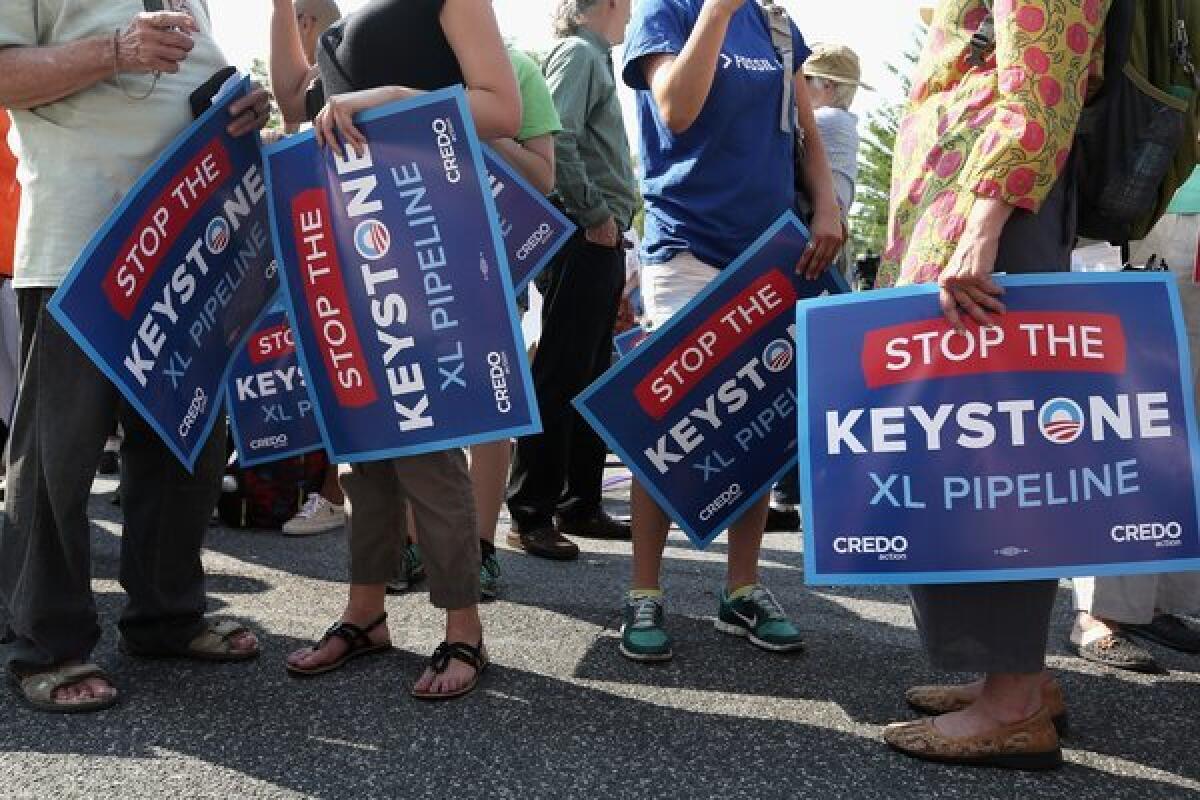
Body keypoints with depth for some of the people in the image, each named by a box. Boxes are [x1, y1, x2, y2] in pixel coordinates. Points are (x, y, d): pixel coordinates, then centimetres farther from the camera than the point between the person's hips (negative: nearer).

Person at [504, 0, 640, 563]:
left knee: (590, 378, 11)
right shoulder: (578, 53, -6)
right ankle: (530, 516, -4)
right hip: (583, 237, -10)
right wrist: (596, 214, -16)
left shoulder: (595, 58, 23)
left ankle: (580, 505, 19)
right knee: (559, 378, -8)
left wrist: (610, 220, 13)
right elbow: (556, 140, -21)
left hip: (600, 241, 10)